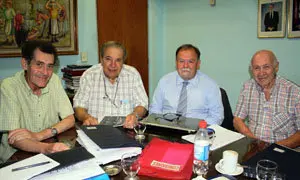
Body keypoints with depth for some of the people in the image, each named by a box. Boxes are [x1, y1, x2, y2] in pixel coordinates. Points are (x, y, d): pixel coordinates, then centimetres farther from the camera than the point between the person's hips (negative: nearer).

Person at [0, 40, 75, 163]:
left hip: (51, 153, 5)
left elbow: (70, 120, -2)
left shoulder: (54, 80, -1)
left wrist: (38, 135, -19)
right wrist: (46, 148, -39)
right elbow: (12, 138, -19)